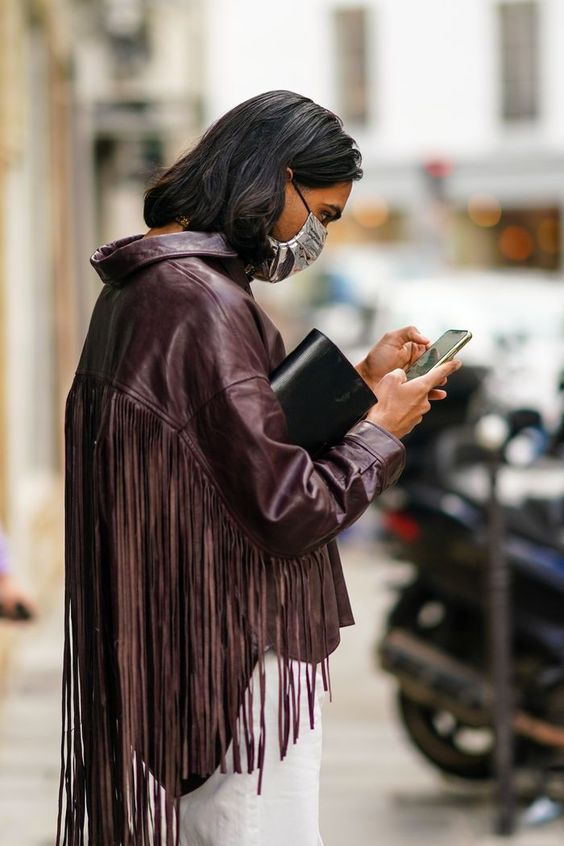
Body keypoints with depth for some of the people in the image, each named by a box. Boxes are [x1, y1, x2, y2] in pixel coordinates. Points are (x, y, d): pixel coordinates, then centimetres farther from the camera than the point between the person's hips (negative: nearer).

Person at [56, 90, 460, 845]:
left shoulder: (142, 287, 10)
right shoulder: (207, 303, -21)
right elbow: (286, 512, -22)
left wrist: (356, 385, 12)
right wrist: (381, 429, -7)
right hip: (238, 667, -10)